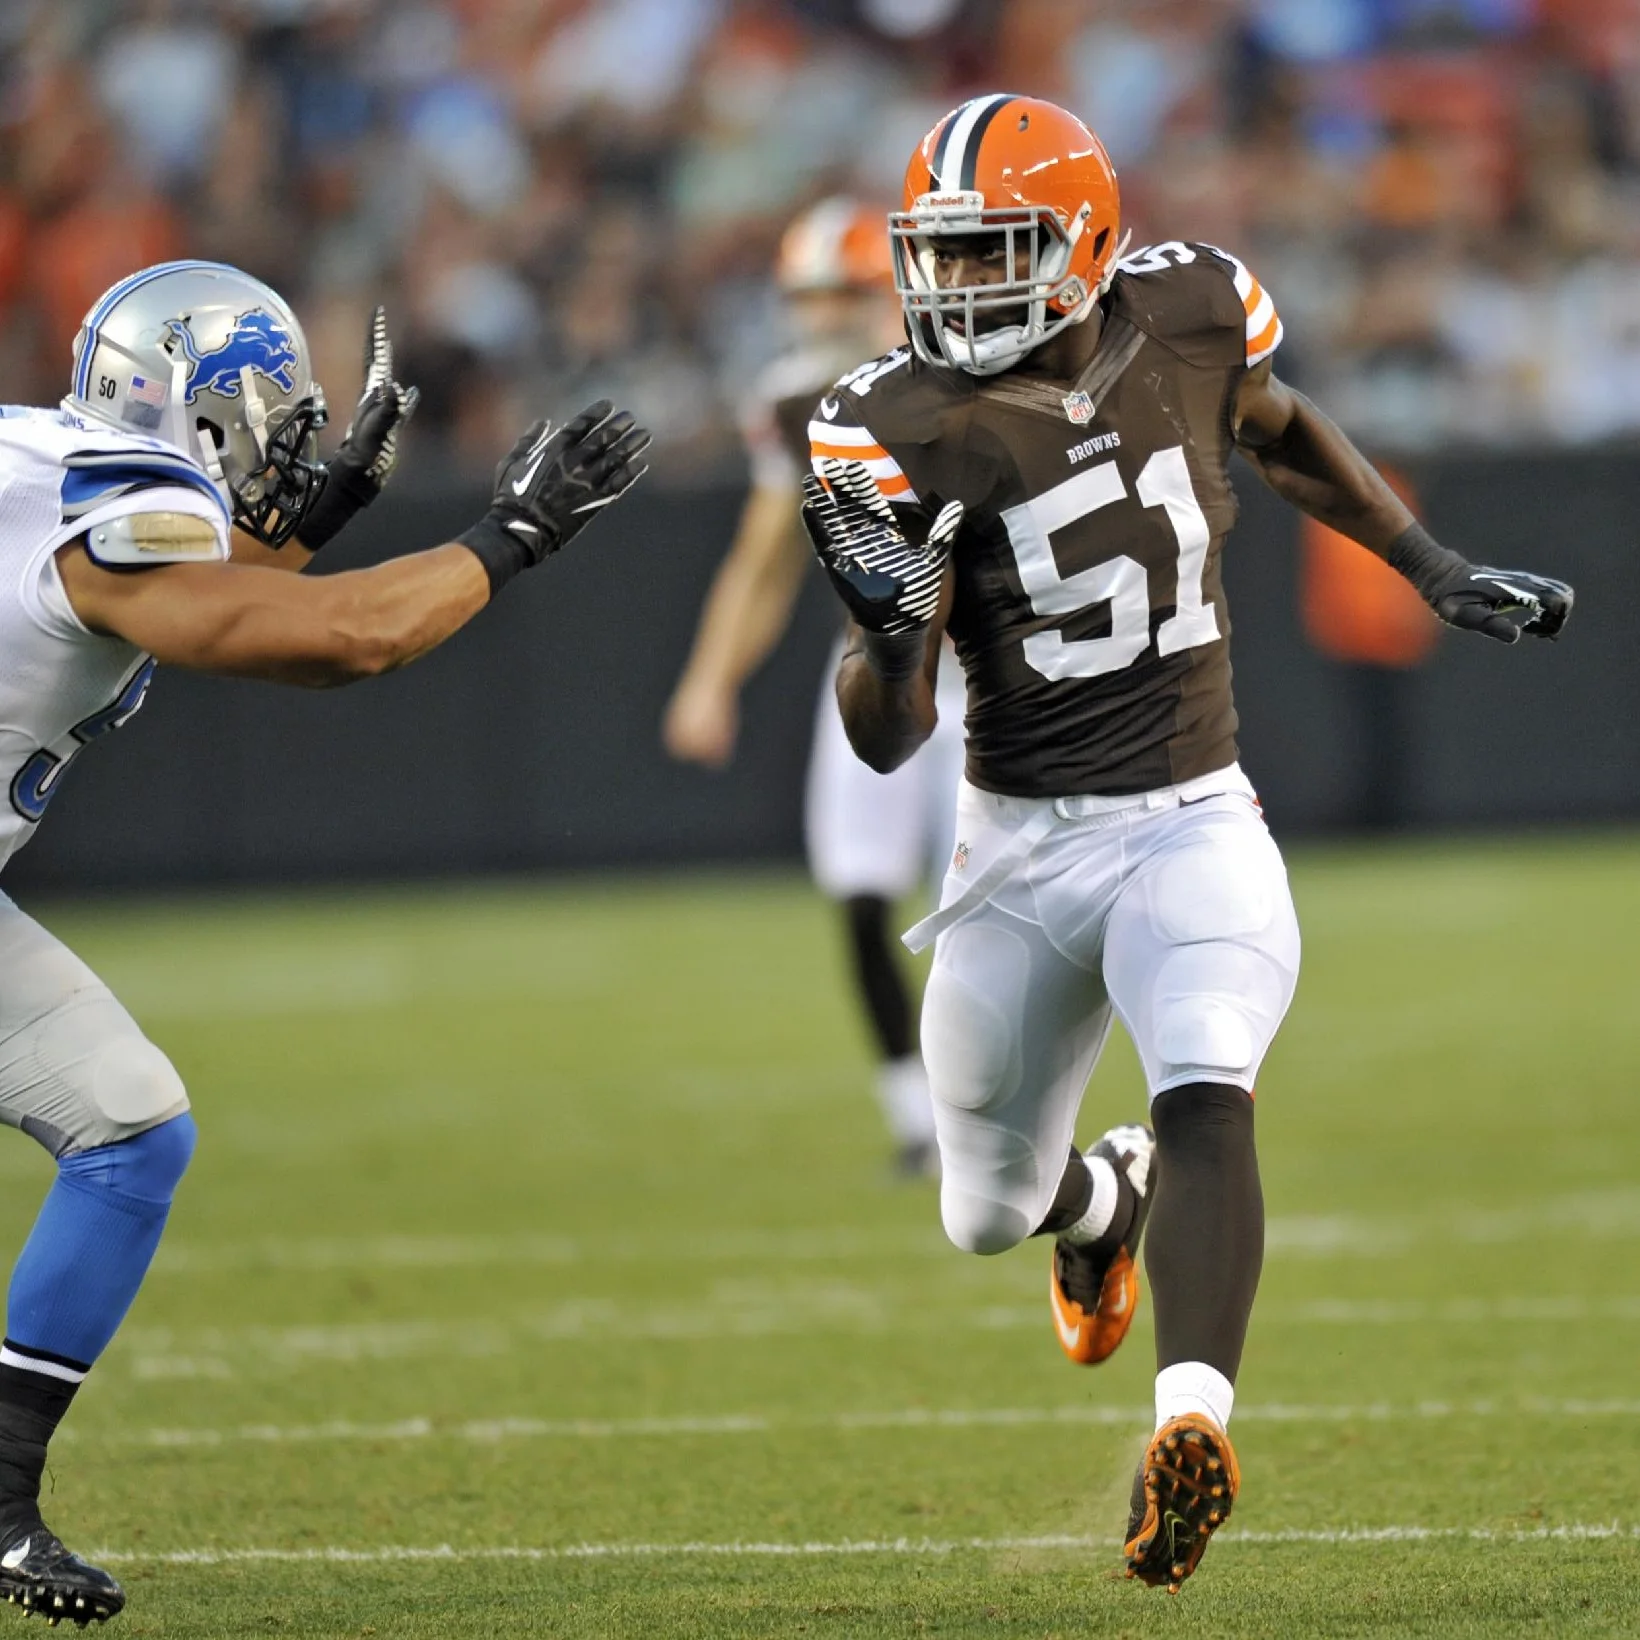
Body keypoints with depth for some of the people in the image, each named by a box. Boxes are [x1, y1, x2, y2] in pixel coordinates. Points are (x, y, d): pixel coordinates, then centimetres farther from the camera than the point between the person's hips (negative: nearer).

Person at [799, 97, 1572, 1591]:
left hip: (1193, 826, -1)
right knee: (989, 1221, 16)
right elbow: (885, 742, -17)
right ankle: (1105, 1199, 53)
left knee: (1207, 1098, -30)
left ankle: (1192, 1425, -42)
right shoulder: (910, 434, -14)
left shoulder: (1190, 321, -7)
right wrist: (889, 630, -38)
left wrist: (1438, 572, 18)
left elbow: (1280, 433, 20)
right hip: (1021, 848, 1)